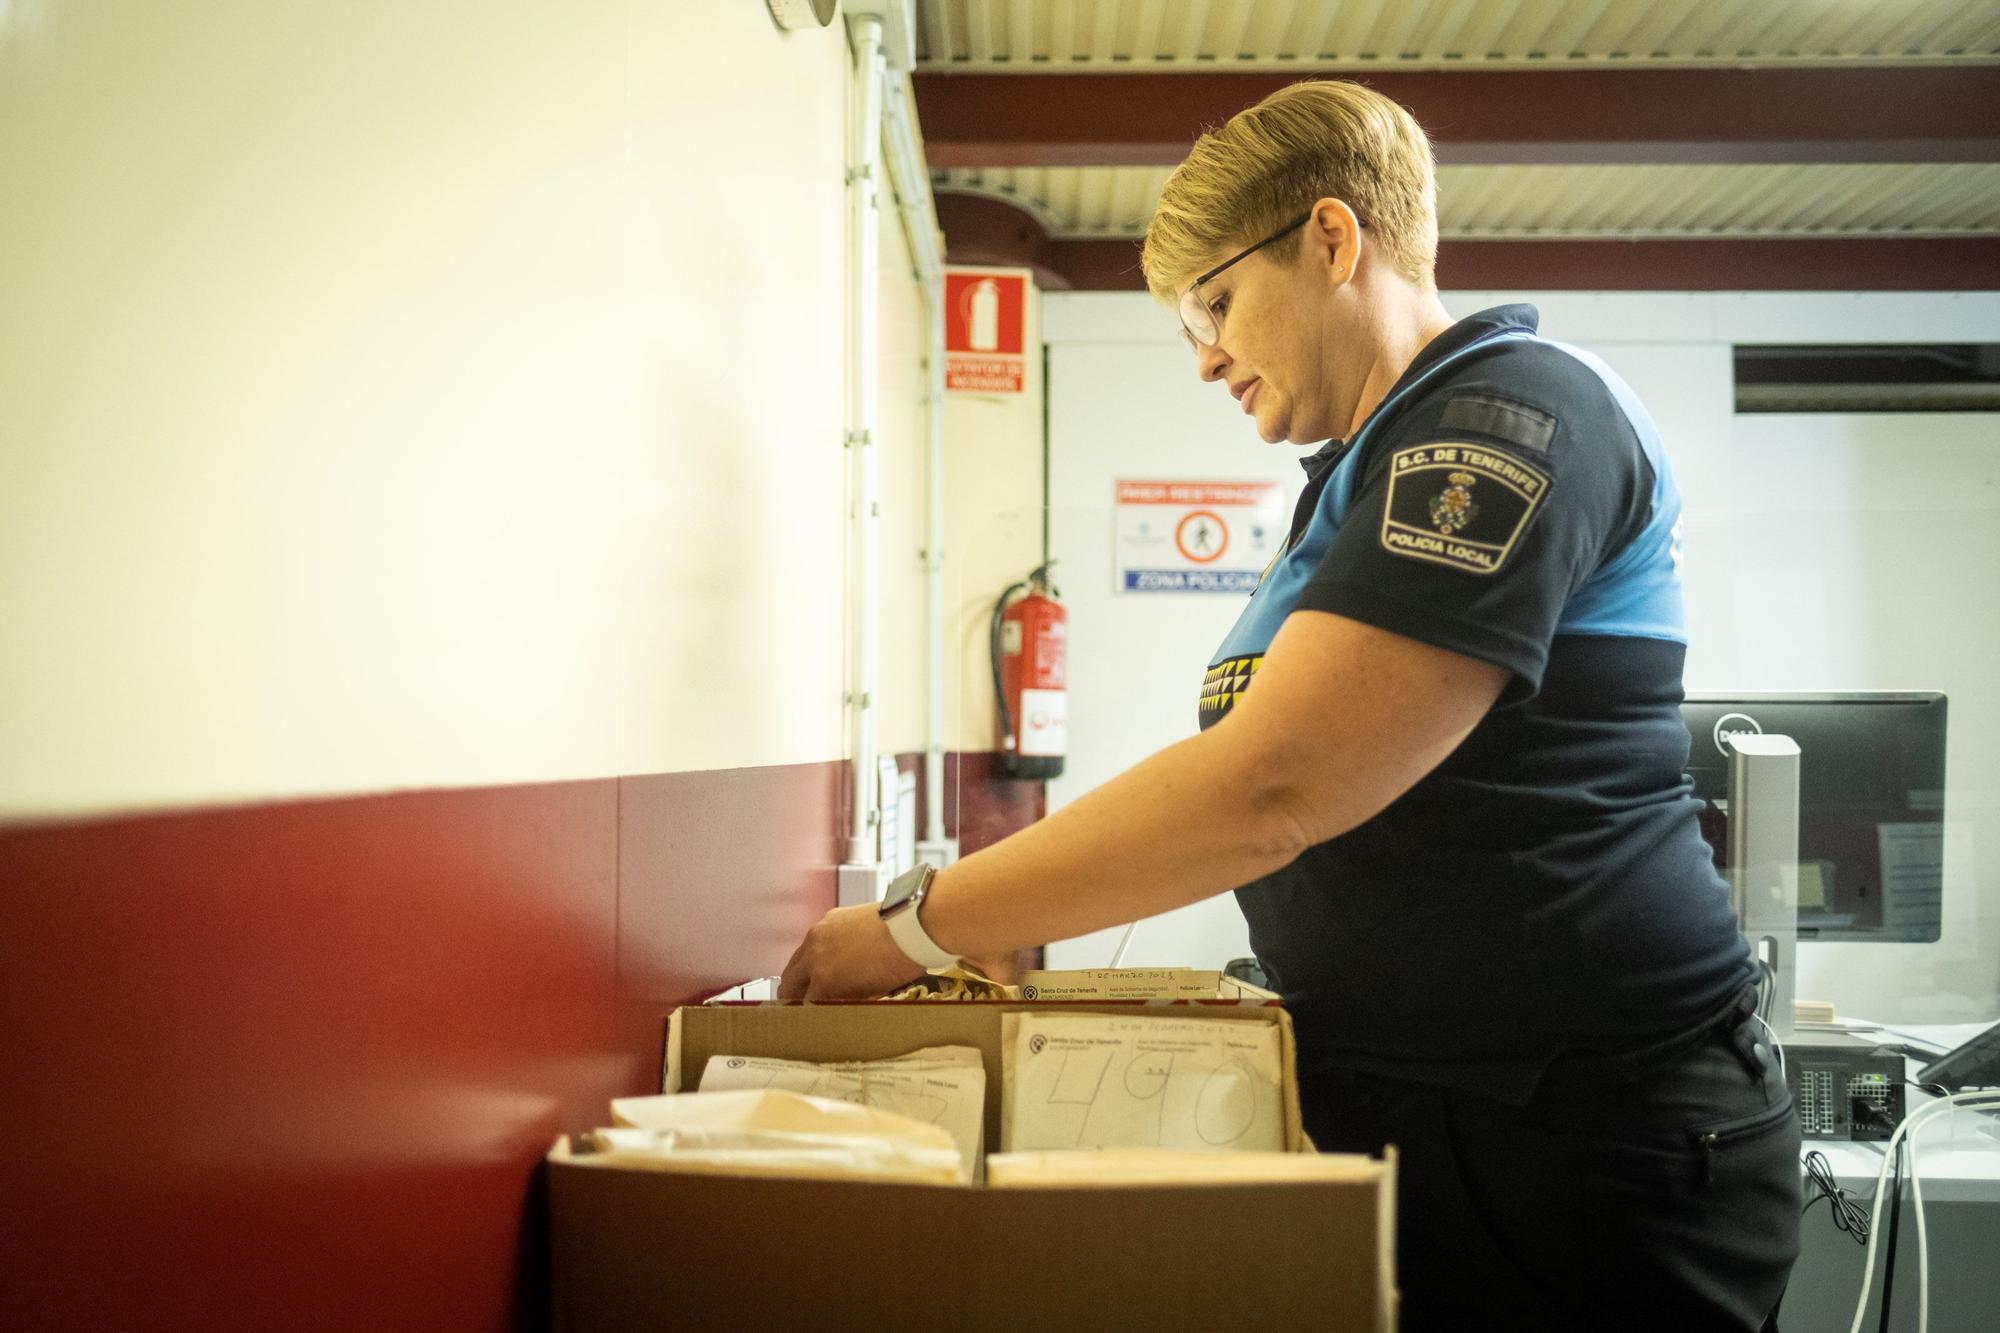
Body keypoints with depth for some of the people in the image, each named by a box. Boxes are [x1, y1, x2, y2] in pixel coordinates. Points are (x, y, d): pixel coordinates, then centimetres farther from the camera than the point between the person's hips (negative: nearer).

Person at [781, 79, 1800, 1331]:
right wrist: (1016, 911, 9)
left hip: (1580, 1135, -8)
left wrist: (921, 925, -18)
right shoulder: (1371, 475, 16)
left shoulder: (1511, 416, -16)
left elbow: (1273, 789, -25)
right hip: (1402, 1111, 9)